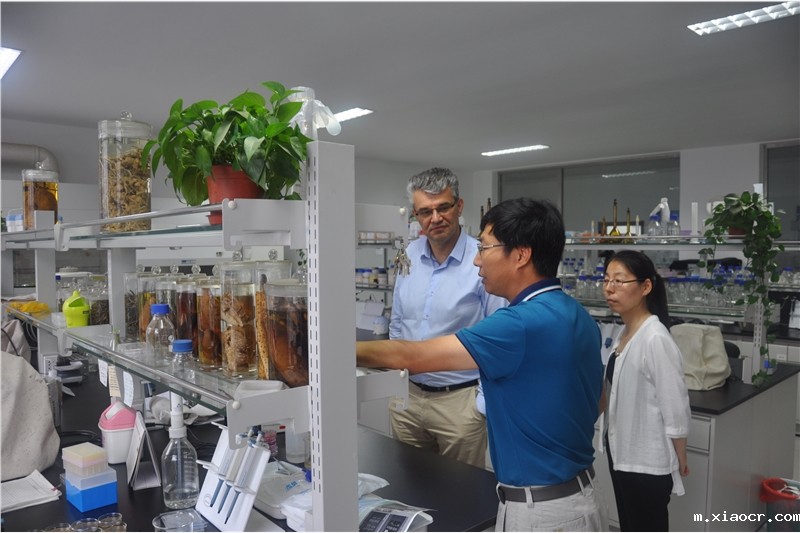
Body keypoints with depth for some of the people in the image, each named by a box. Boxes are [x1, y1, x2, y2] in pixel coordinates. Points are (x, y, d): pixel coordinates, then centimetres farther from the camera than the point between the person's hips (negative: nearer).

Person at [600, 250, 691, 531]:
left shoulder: (656, 340, -23)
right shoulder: (625, 333, 4)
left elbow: (676, 410, -19)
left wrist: (679, 461, -8)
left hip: (647, 462, -8)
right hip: (622, 454, 8)